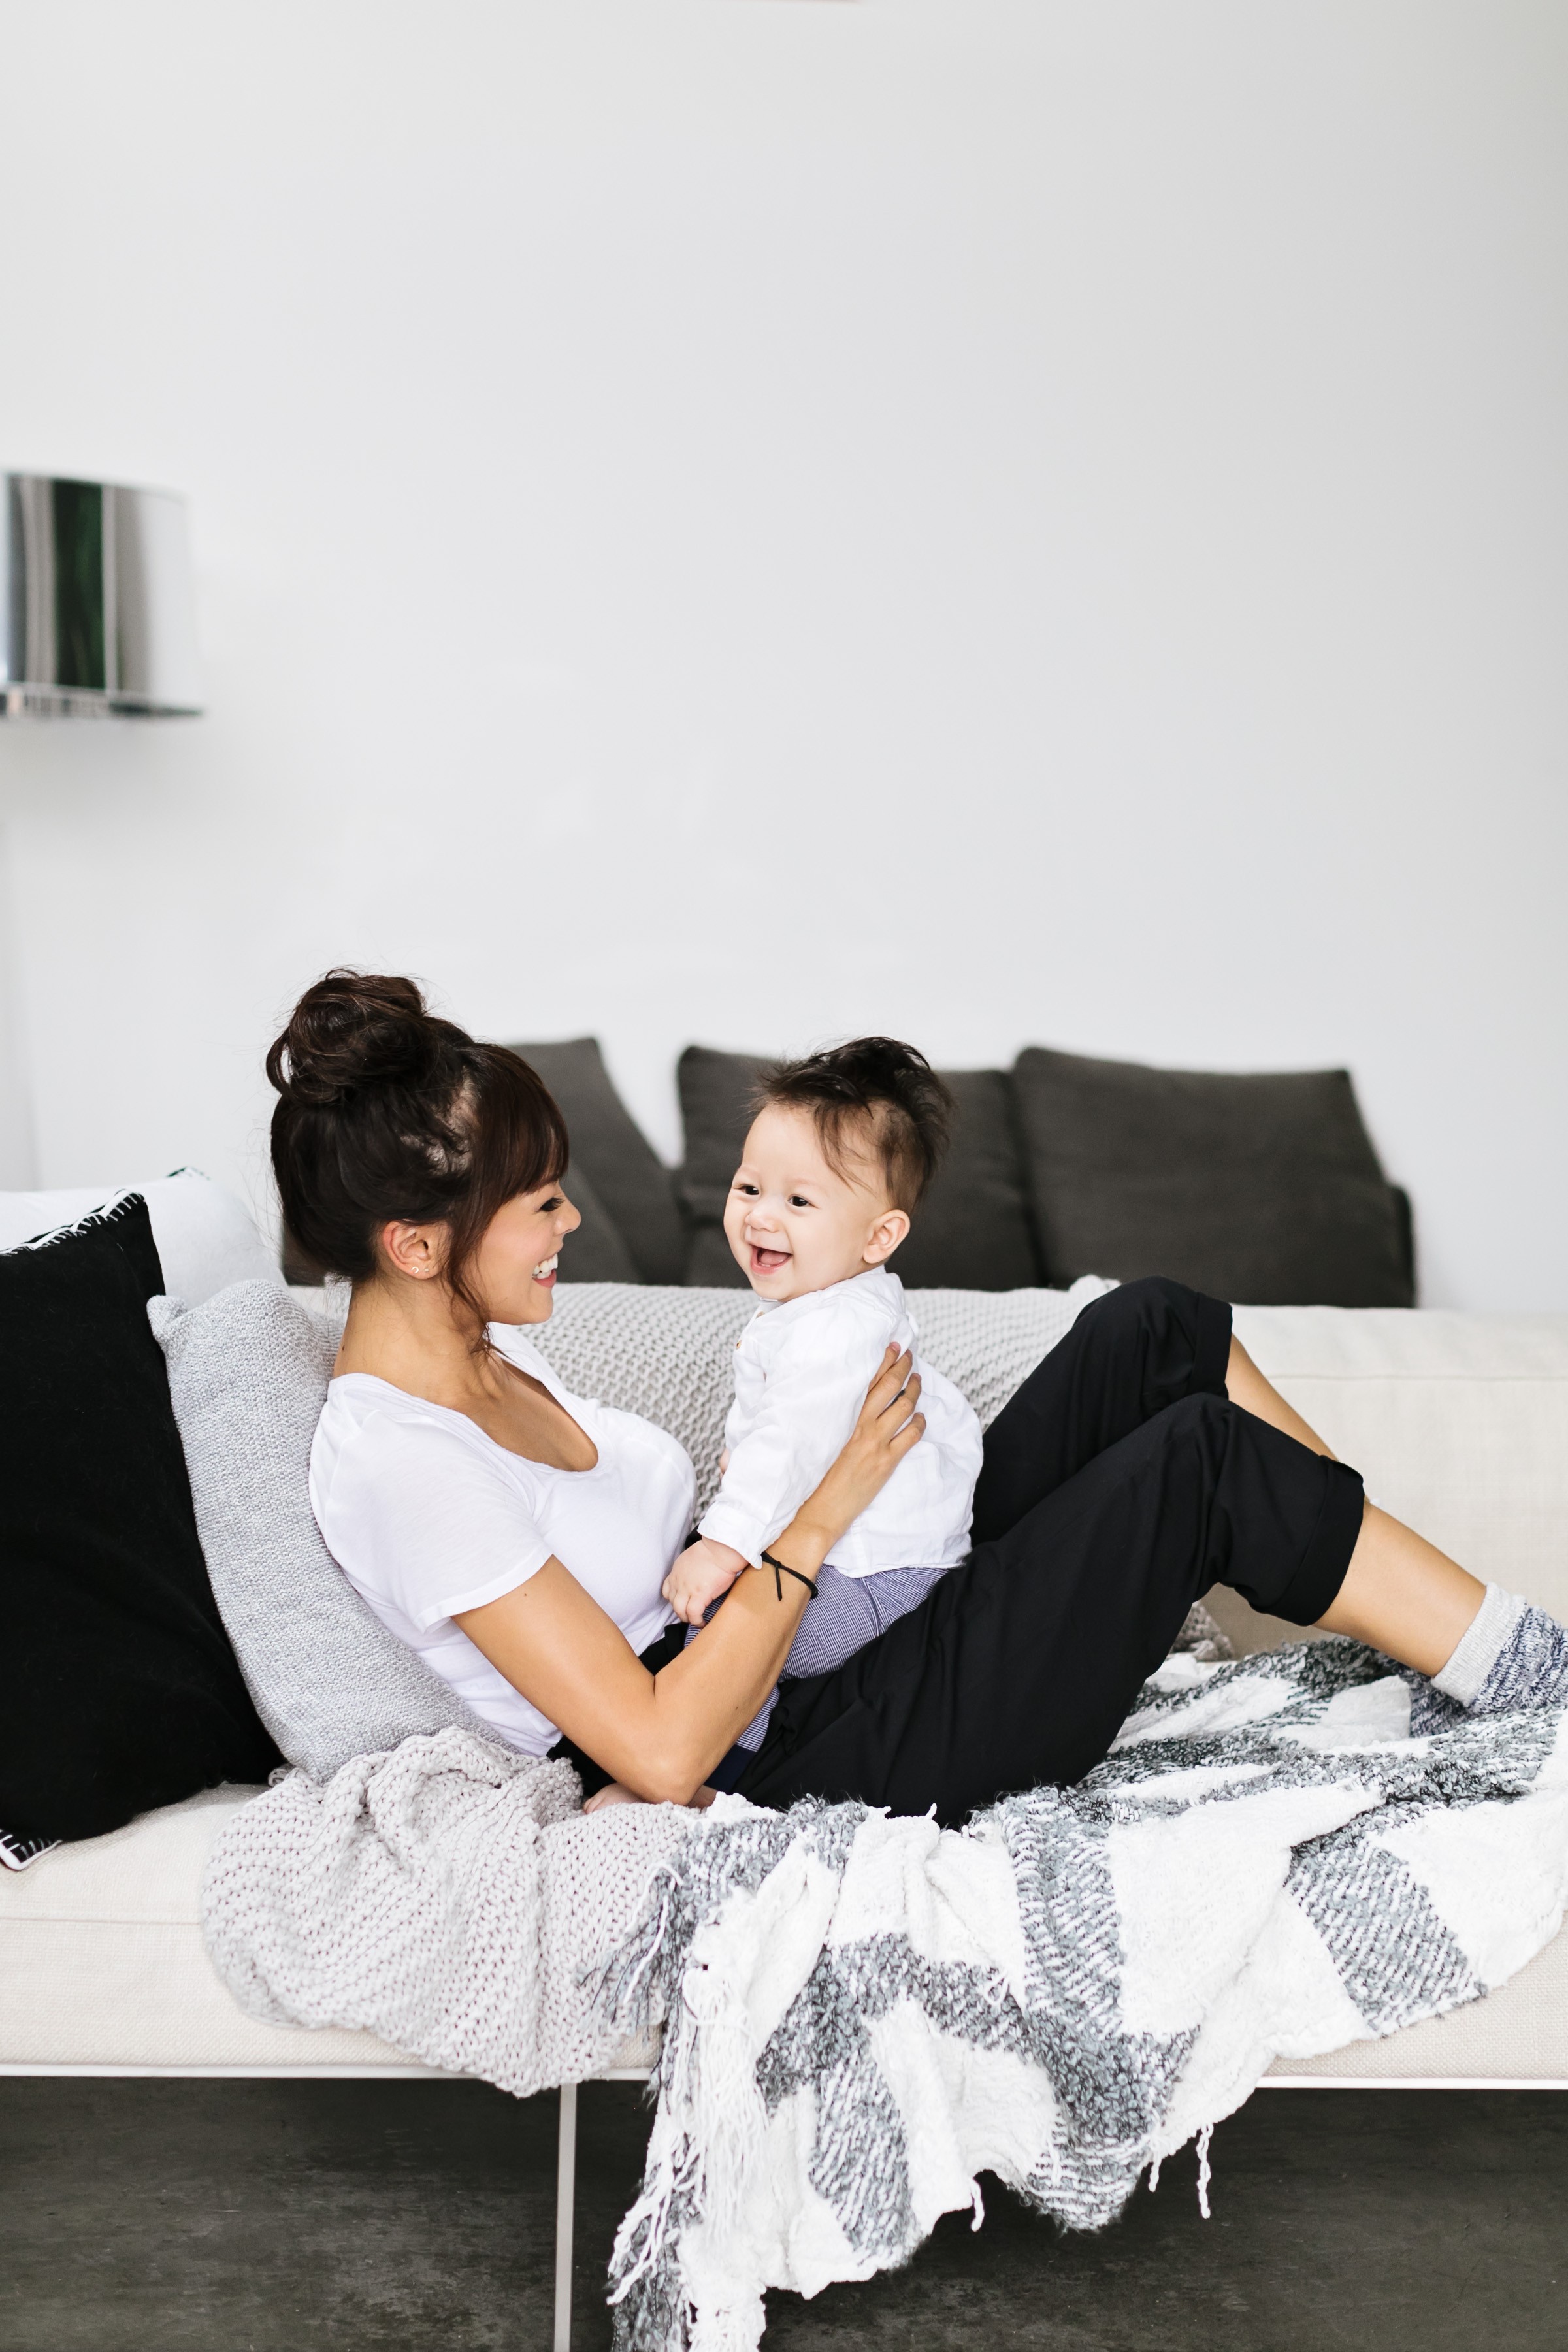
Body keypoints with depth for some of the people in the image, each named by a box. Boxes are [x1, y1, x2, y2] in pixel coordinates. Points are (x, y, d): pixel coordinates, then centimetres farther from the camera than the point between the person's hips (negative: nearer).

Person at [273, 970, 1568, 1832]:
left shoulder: (476, 1344, 6)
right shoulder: (394, 1458, -23)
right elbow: (660, 1750, -25)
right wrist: (824, 1512, -19)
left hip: (853, 1627, 9)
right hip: (815, 1766, -9)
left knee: (1153, 1329, 0)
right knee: (1202, 1454, -15)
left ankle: (1419, 1601, 12)